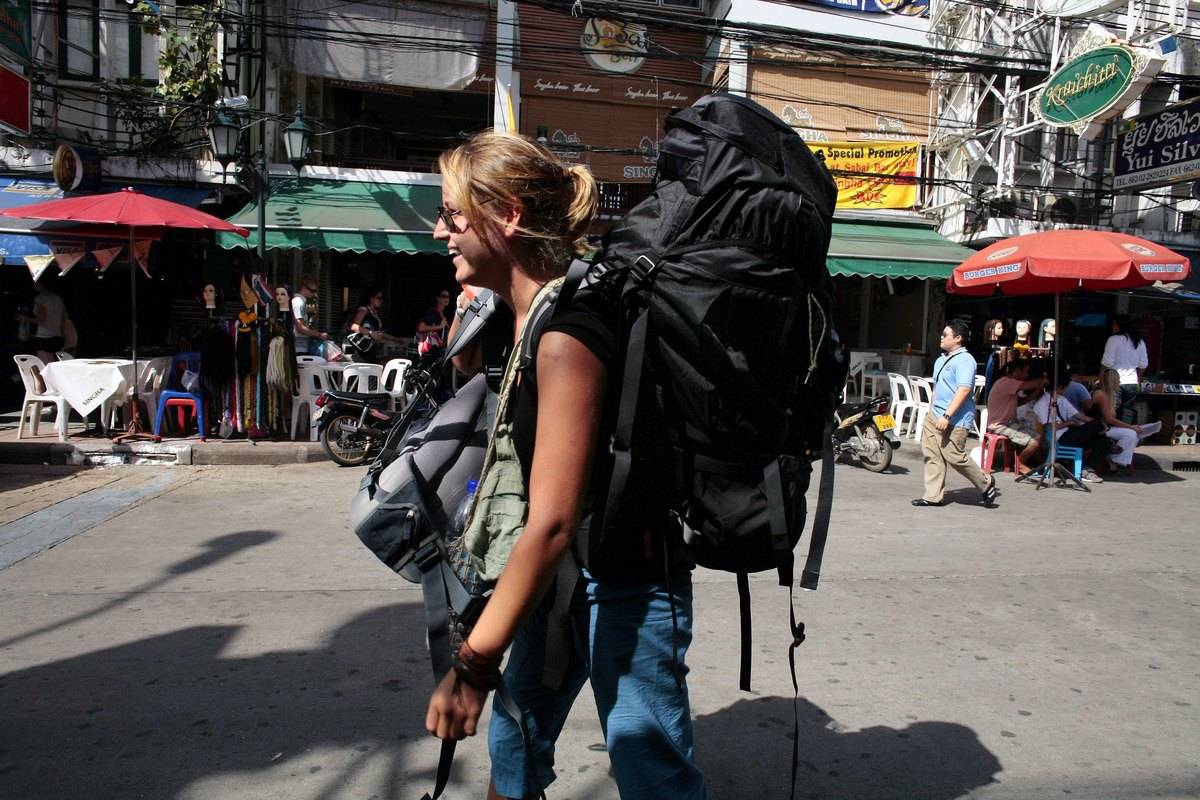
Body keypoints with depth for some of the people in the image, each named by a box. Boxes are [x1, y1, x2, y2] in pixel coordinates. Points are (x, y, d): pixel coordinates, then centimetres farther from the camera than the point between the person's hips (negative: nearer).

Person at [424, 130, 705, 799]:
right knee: (514, 738, 22)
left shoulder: (566, 335, -26)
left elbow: (553, 523, -28)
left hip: (625, 586, -9)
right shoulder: (526, 314, 2)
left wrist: (474, 664, -23)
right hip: (563, 573, 9)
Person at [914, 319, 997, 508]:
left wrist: (947, 416, -26)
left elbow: (964, 390, -22)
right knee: (931, 453, 3)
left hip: (955, 419, -9)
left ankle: (986, 483, 15)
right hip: (935, 415, 9)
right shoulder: (941, 360, 16)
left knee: (954, 456, -7)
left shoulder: (965, 360, -13)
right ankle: (933, 495, 9)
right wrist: (932, 410, 22)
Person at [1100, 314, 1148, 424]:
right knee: (1128, 412, 8)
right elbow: (1143, 365, 13)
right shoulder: (1140, 342, 9)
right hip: (1132, 383, 5)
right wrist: (1138, 379, 26)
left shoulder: (1114, 340, -9)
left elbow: (1107, 363, -12)